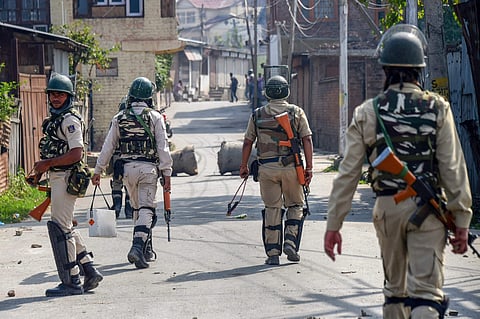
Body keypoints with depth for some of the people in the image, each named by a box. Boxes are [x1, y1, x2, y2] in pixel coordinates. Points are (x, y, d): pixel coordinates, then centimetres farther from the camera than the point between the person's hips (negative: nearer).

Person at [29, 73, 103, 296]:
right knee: (66, 228, 14)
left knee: (60, 227, -8)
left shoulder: (70, 120, -13)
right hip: (57, 178, 10)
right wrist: (41, 169, 15)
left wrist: (48, 163, -18)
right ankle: (89, 272, 19)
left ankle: (71, 282, -3)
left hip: (65, 178, -10)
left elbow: (76, 154, -22)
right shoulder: (54, 119, 17)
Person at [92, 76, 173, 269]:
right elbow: (163, 147, -6)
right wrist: (166, 173, -4)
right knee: (146, 208, -5)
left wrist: (98, 170, 14)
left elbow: (108, 146, 8)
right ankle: (138, 246, -22)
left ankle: (146, 249, 26)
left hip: (128, 168, 3)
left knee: (137, 208, 18)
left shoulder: (120, 118, 6)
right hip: (149, 168, -3)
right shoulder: (155, 117, -2)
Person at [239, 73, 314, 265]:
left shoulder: (257, 115, 6)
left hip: (267, 168, 1)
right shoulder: (296, 112, 2)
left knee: (272, 208, 7)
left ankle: (273, 253, 7)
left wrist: (243, 166, 18)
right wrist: (309, 168, -2)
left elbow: (247, 143, 8)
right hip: (291, 167, -1)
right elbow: (307, 140, -3)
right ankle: (290, 242, 0)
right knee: (296, 205, 15)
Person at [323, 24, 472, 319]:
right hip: (426, 207, -2)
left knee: (395, 288, 18)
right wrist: (462, 221, -1)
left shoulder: (367, 113, 0)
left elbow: (348, 174, 0)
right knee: (426, 293, -5)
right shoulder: (438, 109, -4)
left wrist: (333, 225, 4)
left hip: (387, 207, 2)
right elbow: (454, 169, -6)